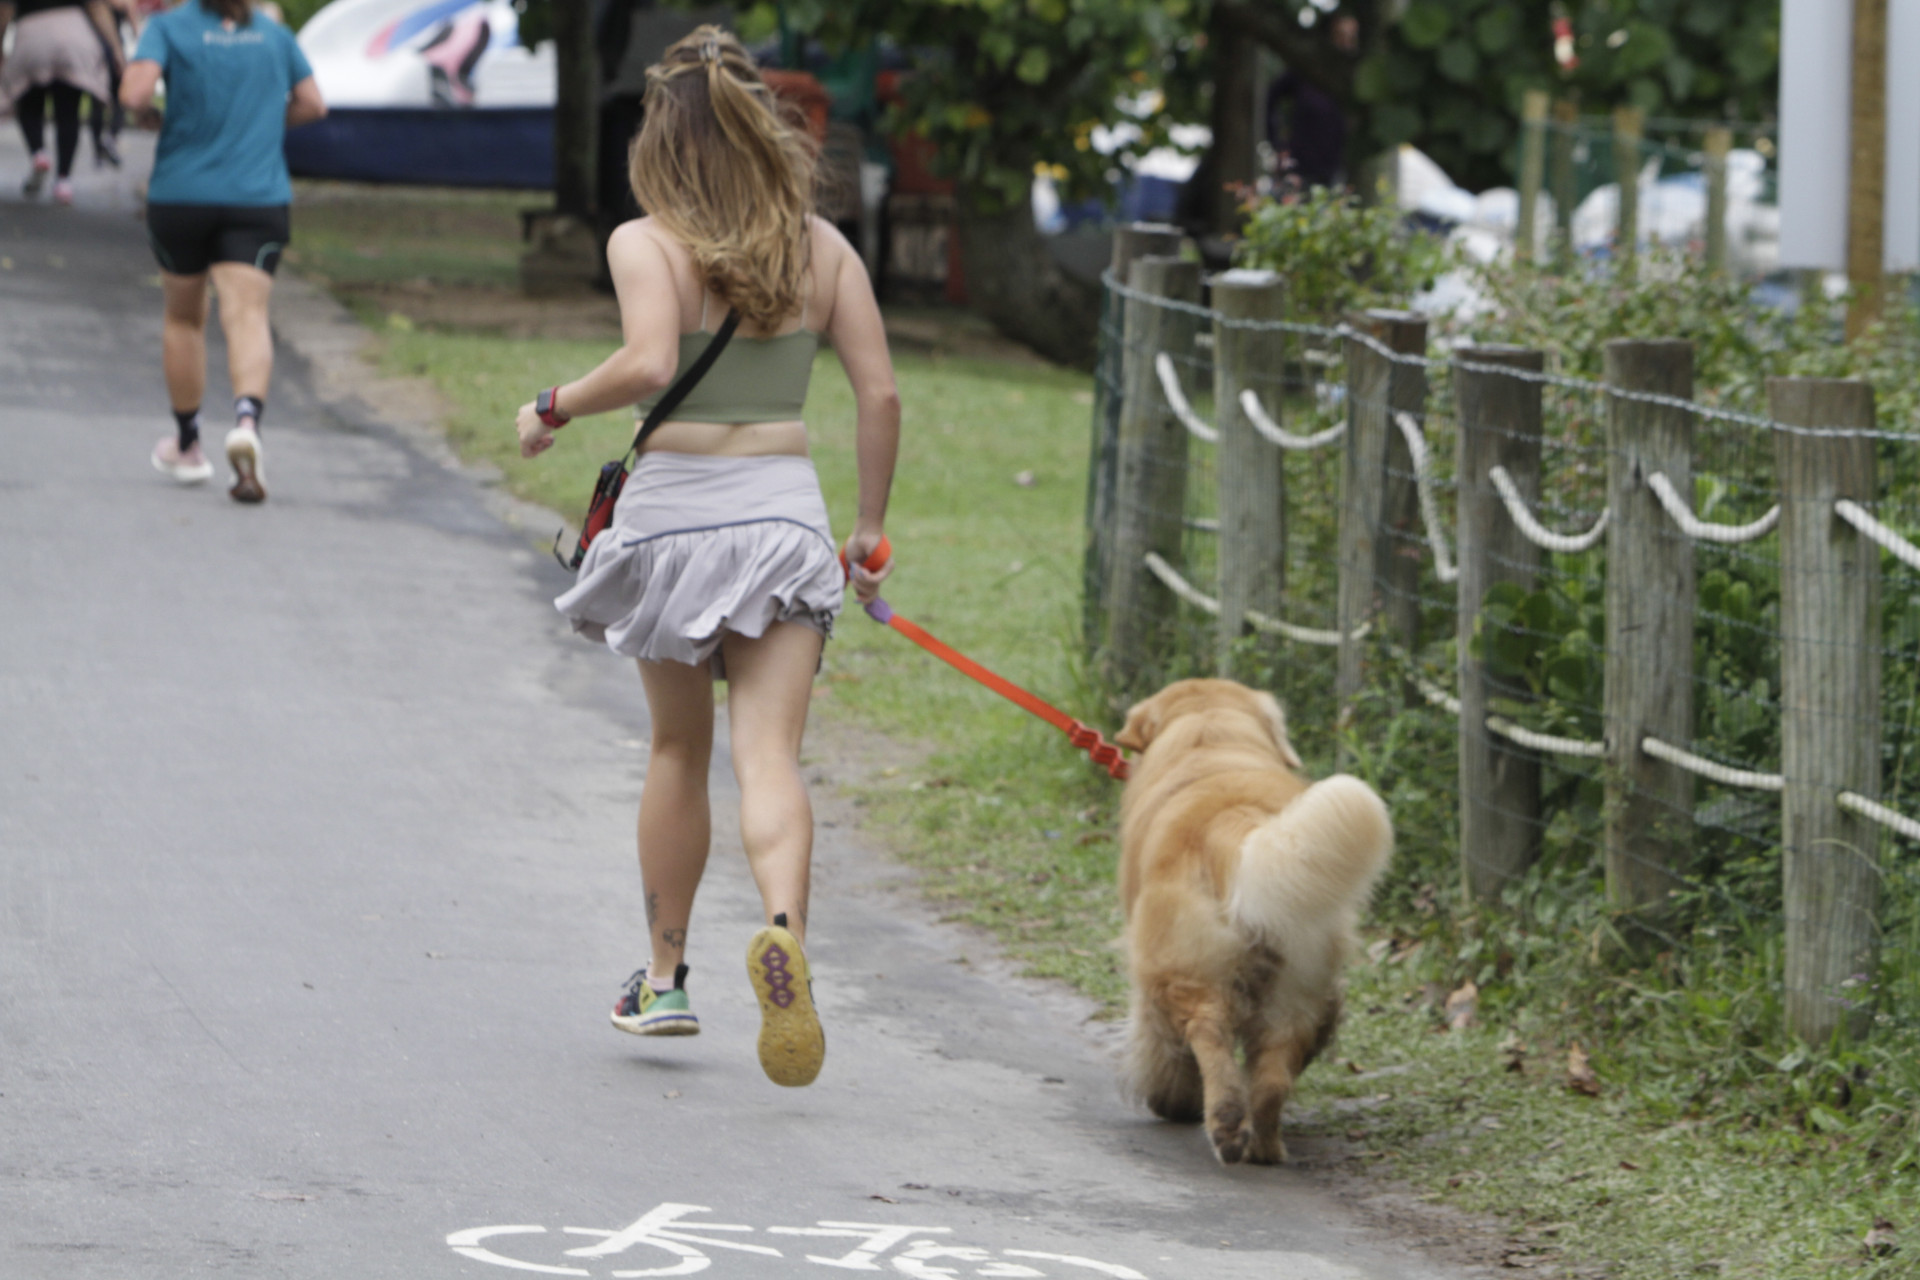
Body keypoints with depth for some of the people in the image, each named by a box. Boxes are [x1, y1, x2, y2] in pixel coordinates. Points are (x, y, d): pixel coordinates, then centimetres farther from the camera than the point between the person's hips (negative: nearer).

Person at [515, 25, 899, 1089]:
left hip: (672, 510, -1)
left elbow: (648, 363, -25)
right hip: (781, 508, 1)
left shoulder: (645, 244, -8)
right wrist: (871, 528, 13)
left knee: (678, 750, 17)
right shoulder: (820, 246, 4)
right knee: (767, 754, -6)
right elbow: (879, 392, 3)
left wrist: (554, 408, -9)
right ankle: (783, 931, -34)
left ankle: (664, 977, 27)